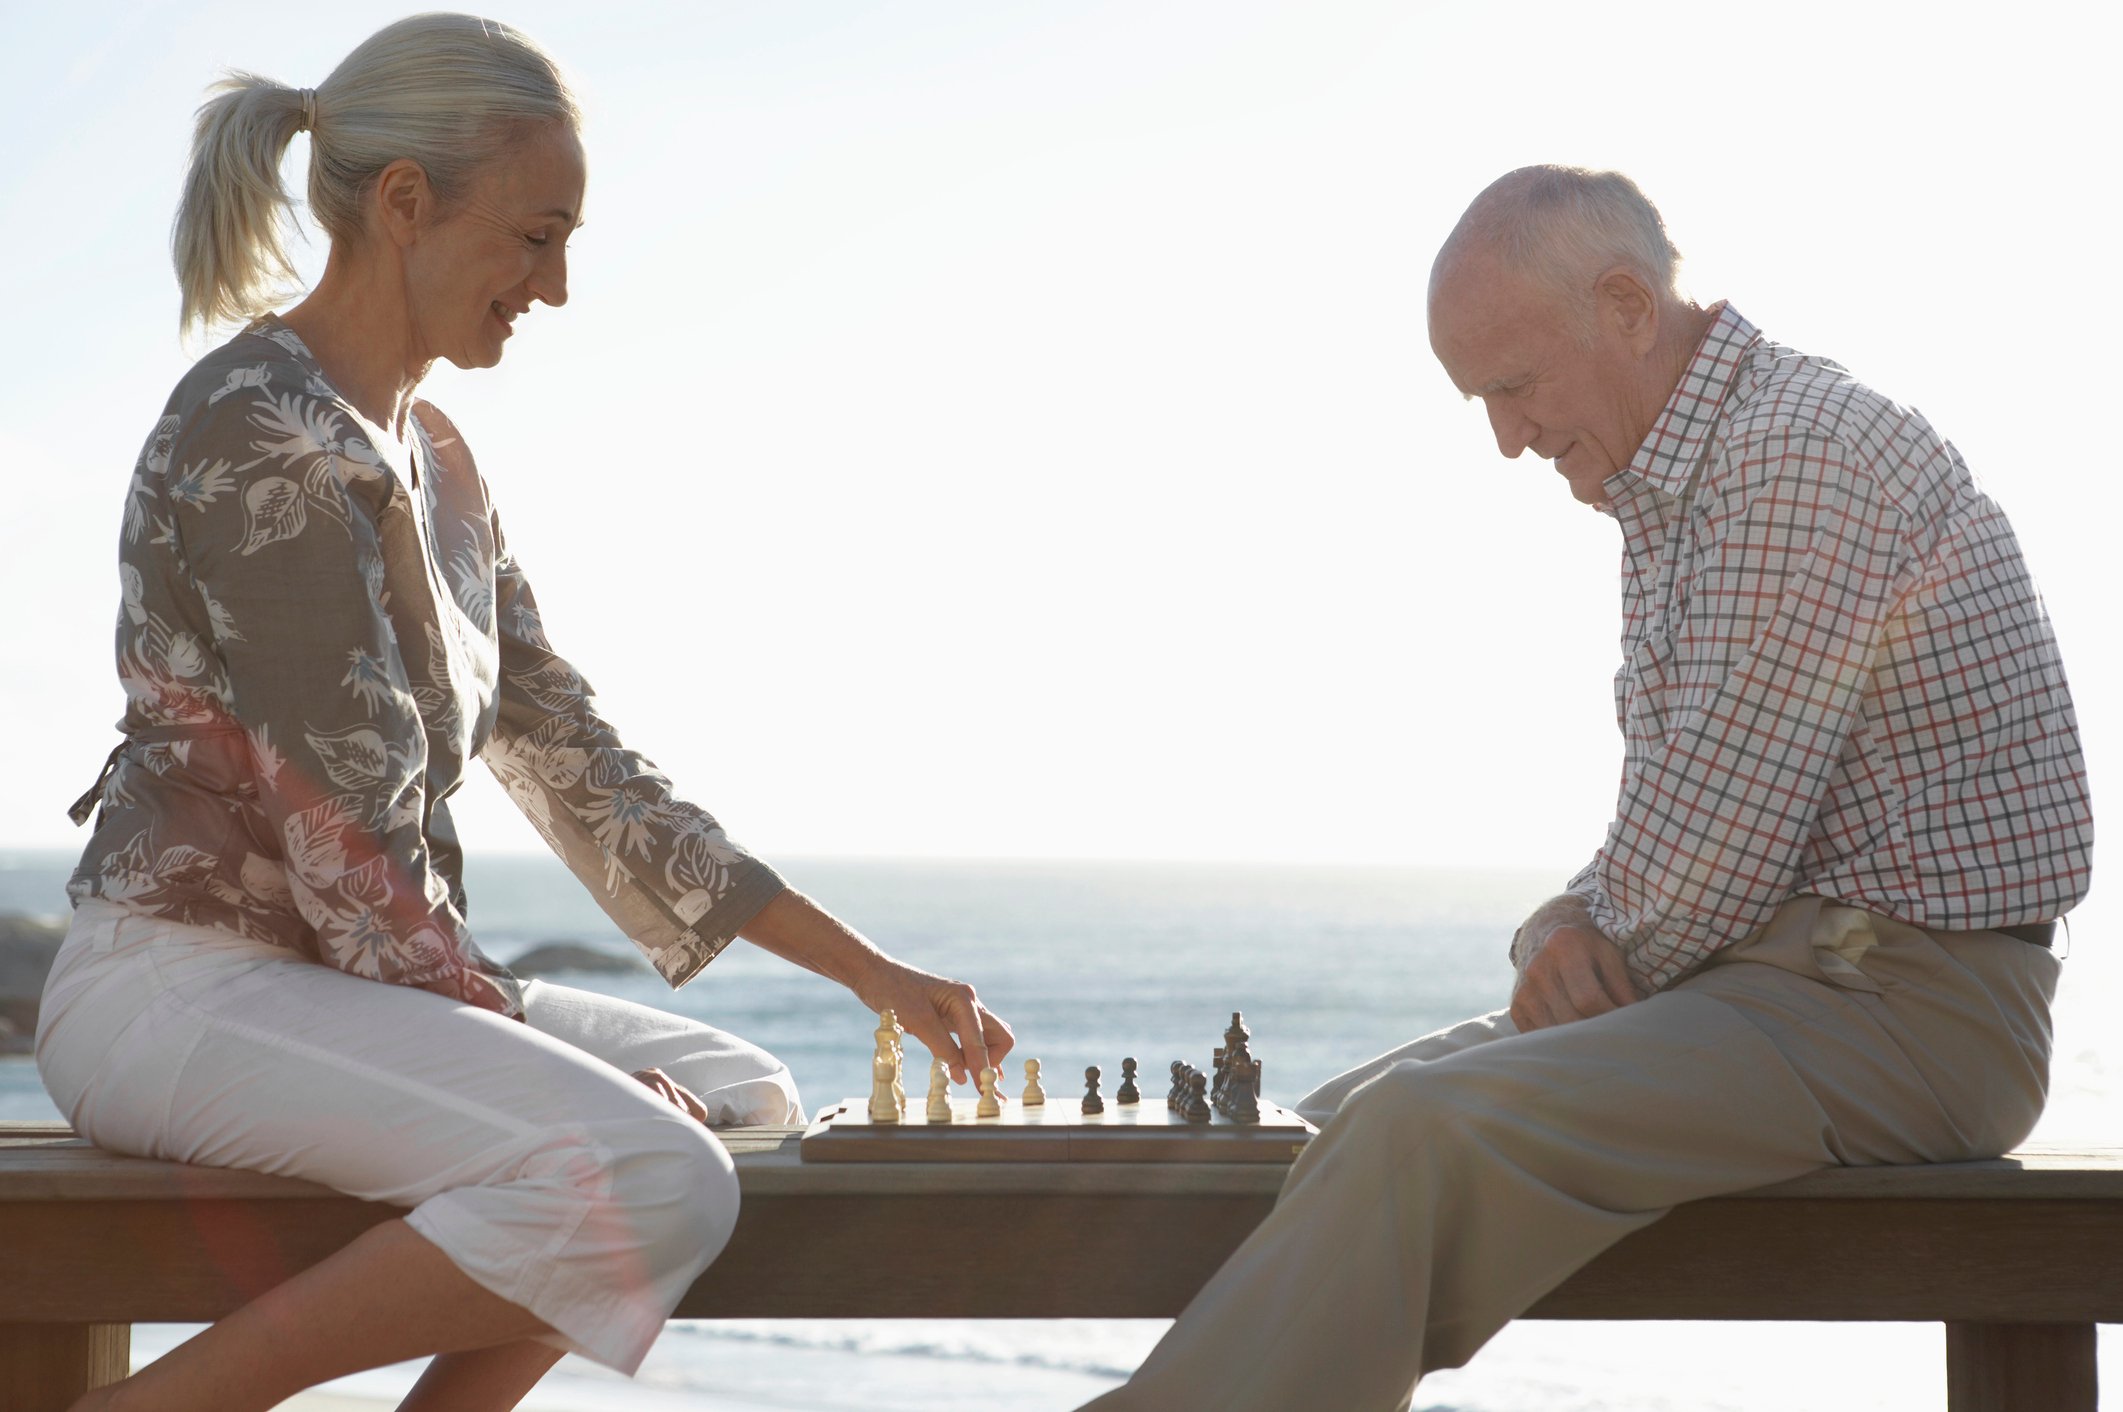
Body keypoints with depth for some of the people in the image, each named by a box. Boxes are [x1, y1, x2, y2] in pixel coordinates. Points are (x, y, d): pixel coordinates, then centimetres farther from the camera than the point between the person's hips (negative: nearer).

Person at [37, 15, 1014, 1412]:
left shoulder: (434, 457, 14)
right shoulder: (261, 438, -16)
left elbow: (582, 769, 15)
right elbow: (353, 846, -19)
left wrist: (873, 971, 13)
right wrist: (526, 1043, -11)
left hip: (328, 975, 10)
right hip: (180, 982, -10)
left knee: (743, 1097, 11)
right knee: (654, 1179, -27)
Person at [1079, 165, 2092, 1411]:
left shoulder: (1797, 459, -17)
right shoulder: (1669, 489, 17)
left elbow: (1725, 842, -20)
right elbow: (1666, 830, 20)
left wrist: (1601, 959, -2)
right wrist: (1568, 929, -1)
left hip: (1902, 1004, -10)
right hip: (1795, 971, 11)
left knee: (1428, 1132, -27)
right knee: (1341, 1121, 7)